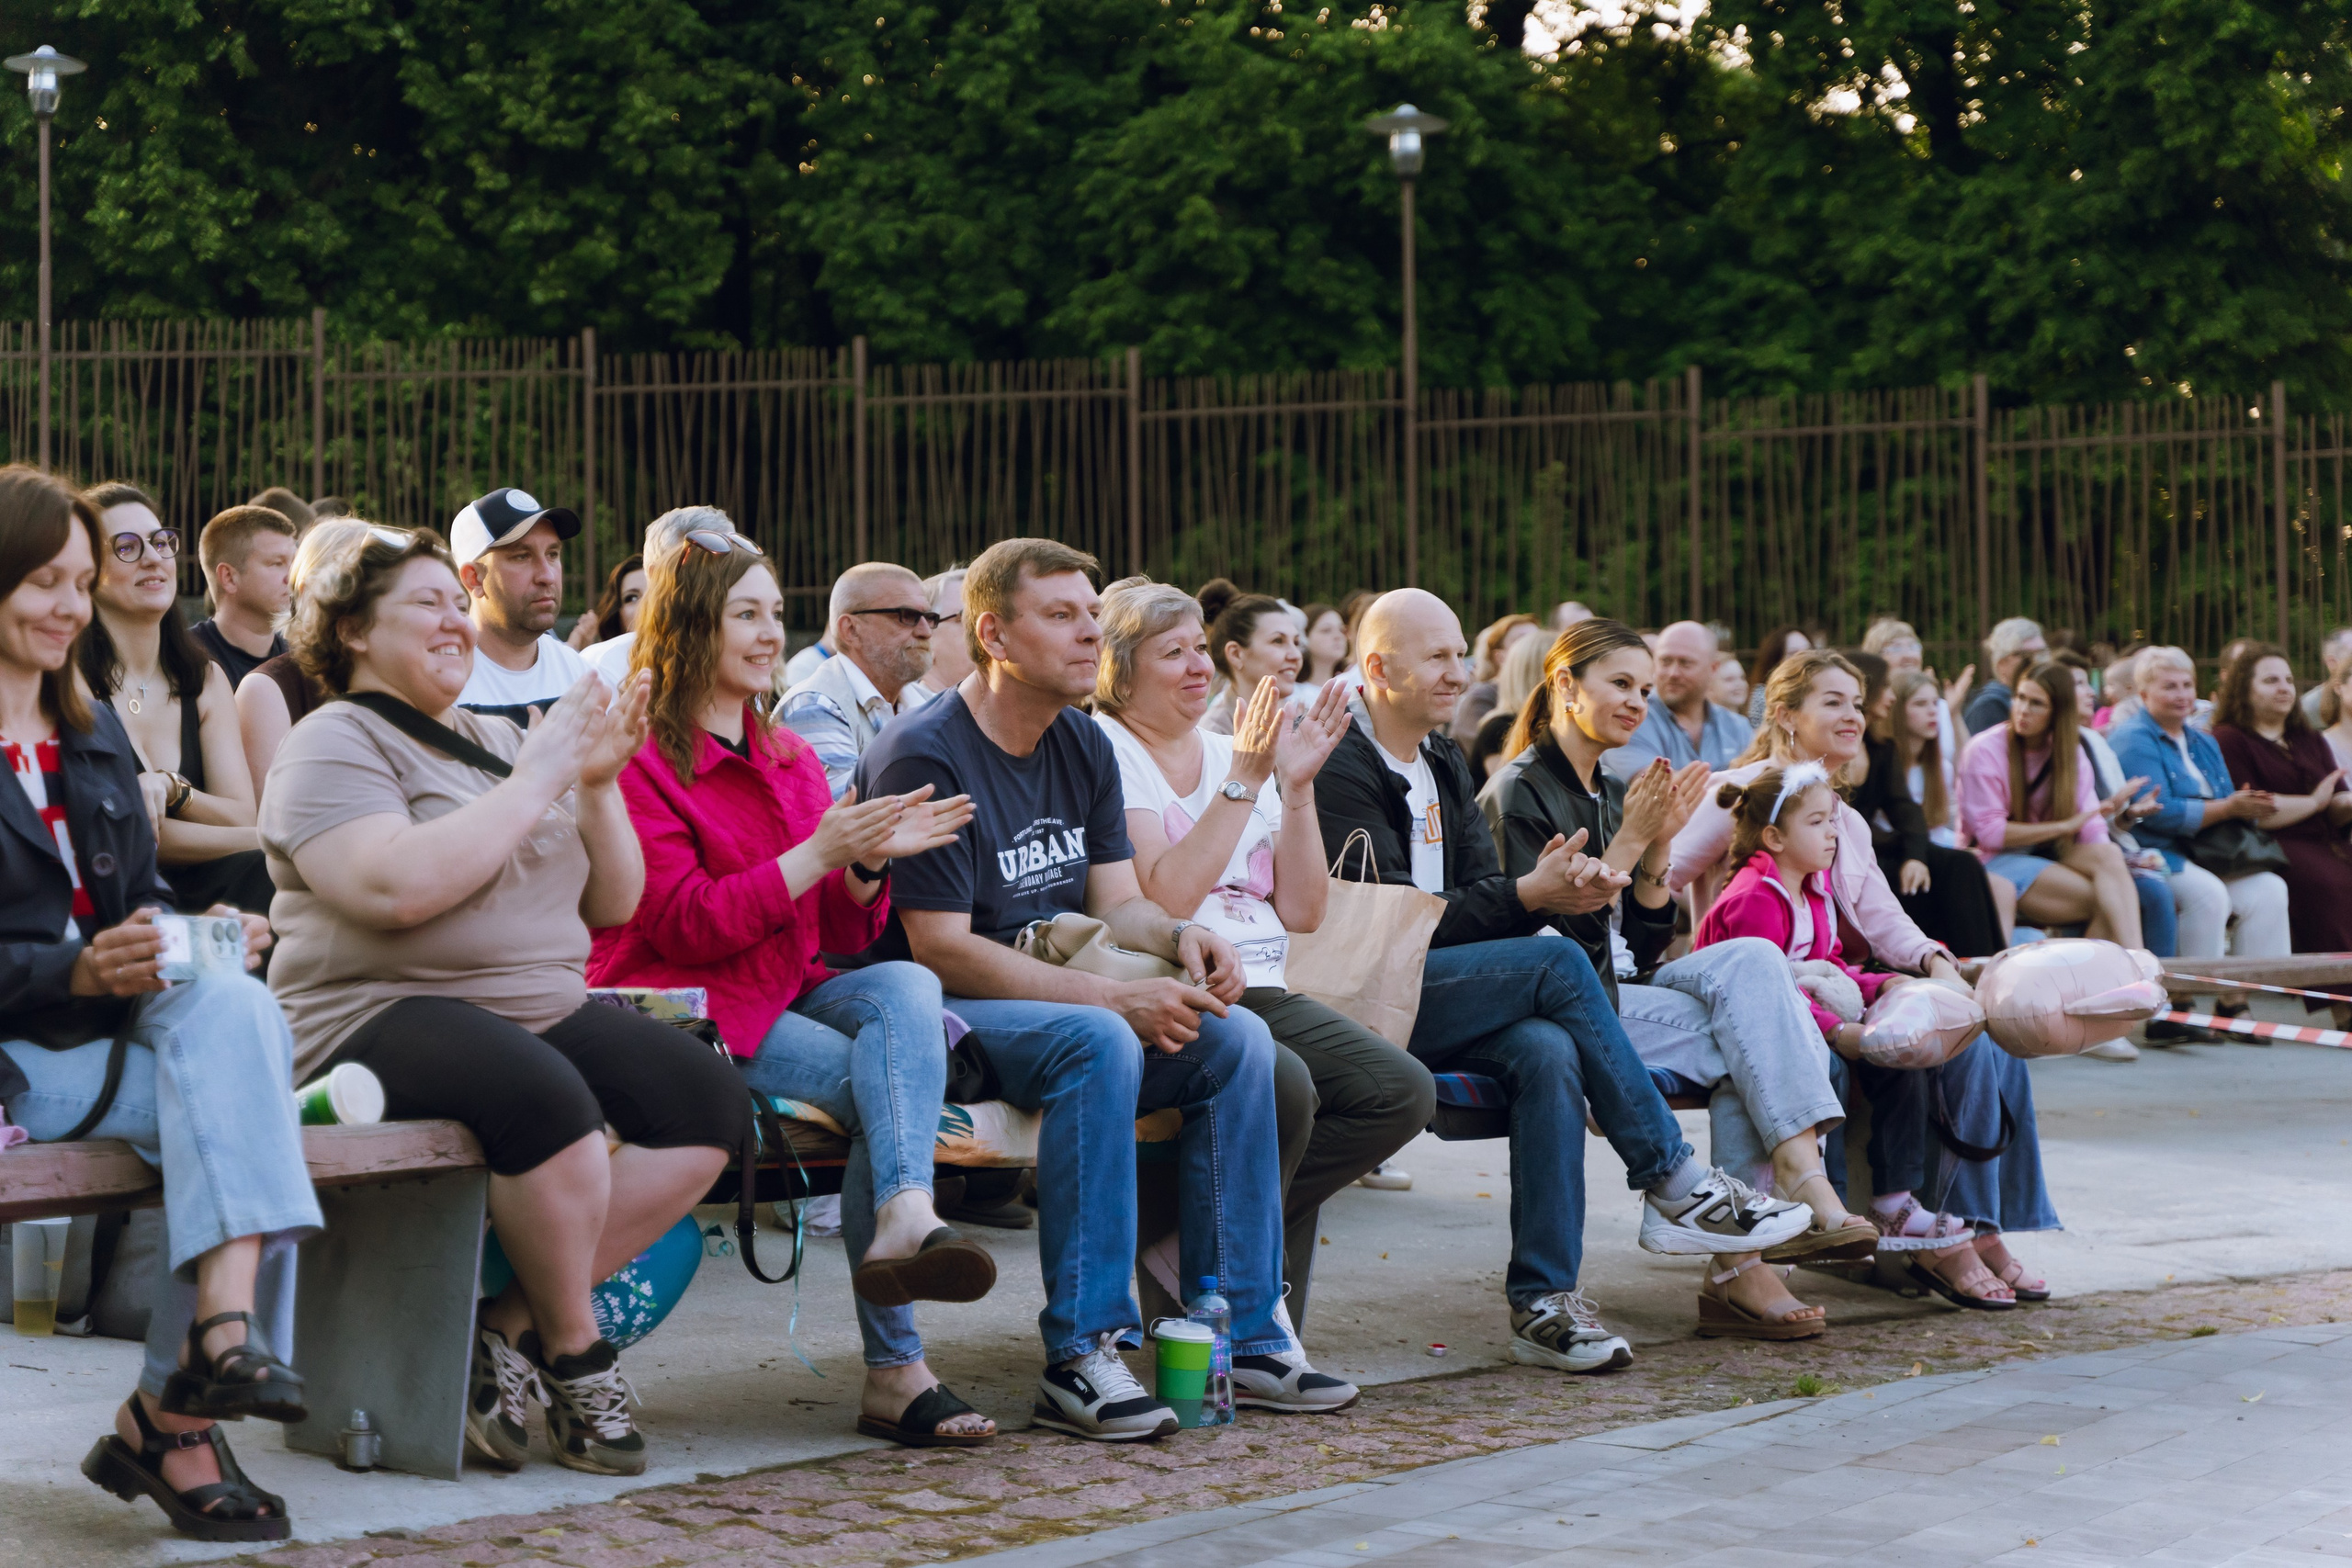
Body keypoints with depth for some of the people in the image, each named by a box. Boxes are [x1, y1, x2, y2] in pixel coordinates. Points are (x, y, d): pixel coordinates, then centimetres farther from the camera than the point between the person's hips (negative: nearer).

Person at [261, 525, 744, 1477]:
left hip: (546, 1008, 7)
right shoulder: (334, 746, -1)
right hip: (386, 1016, -7)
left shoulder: (501, 741, 21)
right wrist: (537, 781, -15)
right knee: (549, 1102, -36)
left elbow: (613, 903, 18)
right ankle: (575, 1358, -14)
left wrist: (596, 786, 0)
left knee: (711, 1103, -16)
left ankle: (511, 1326, -11)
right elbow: (399, 886, -21)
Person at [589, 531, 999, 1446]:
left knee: (906, 987, -27)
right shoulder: (638, 764, -4)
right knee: (883, 1089, -26)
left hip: (791, 996, 6)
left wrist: (870, 863, -7)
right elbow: (682, 926, -15)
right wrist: (818, 854, -19)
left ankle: (904, 1219, -46)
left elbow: (843, 935, 15)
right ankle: (895, 1369, -33)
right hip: (690, 1011, -6)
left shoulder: (791, 761, 19)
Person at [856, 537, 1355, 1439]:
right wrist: (1118, 999, -26)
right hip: (939, 1014, -8)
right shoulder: (923, 757, -15)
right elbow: (942, 951, -20)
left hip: (1063, 1002, 8)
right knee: (1098, 1043, -35)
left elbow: (1116, 901, 11)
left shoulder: (1085, 747, 12)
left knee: (1237, 1037, -13)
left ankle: (1241, 1334, -9)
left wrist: (1179, 937, -15)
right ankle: (1079, 1358, -33)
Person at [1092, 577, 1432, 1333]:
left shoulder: (1230, 751, 18)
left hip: (1259, 992, 7)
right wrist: (1244, 780, -14)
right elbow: (1166, 896, -16)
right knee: (1282, 1087, -34)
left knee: (1403, 1092, -15)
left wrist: (1297, 786, 1)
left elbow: (1302, 912, 11)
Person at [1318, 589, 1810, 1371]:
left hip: (1441, 999, 7)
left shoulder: (1443, 762, 20)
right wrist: (1527, 896, -18)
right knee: (1557, 963, -24)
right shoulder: (1341, 767, -8)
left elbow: (1474, 896, 12)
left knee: (1547, 1050, -25)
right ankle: (1675, 1183, -16)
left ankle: (1543, 1301, -27)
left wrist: (1560, 888, -9)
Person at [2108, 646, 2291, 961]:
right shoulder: (2132, 740, -6)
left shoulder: (2202, 742, 22)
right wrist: (2228, 808, -17)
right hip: (2156, 856, -8)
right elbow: (2159, 813, -18)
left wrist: (2251, 806, -10)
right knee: (2207, 893, -33)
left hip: (2206, 854, 8)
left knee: (2269, 889, -15)